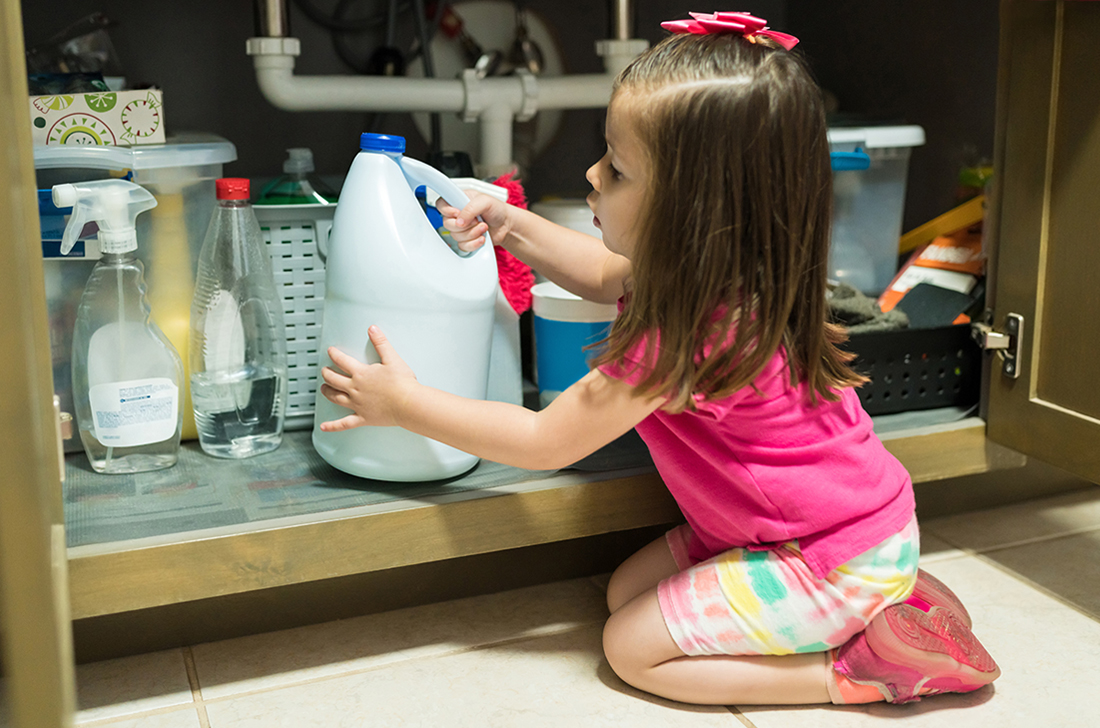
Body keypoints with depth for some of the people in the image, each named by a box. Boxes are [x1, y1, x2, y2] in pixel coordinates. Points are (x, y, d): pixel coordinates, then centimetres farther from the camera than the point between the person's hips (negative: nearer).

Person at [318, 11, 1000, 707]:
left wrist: (404, 401, -12)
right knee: (626, 589, 12)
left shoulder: (688, 336, -31)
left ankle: (858, 670, -2)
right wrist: (512, 225, 6)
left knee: (632, 648, -5)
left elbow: (544, 442, -21)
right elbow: (605, 276, 18)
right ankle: (882, 593, 10)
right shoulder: (728, 274, -4)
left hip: (837, 557, -9)